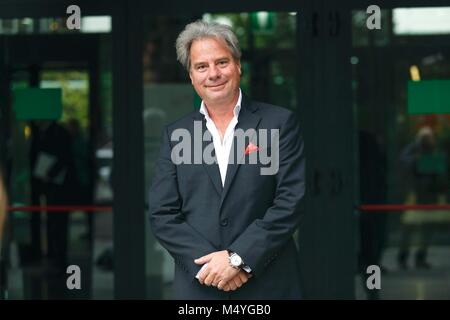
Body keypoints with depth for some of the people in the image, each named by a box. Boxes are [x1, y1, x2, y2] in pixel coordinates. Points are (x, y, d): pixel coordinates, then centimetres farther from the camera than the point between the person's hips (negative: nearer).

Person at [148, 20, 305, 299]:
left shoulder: (280, 123, -1)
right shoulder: (176, 135, 6)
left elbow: (293, 200, -8)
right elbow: (162, 215, 2)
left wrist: (238, 258, -15)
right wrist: (209, 262, -12)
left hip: (270, 285, -2)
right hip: (198, 286, 2)